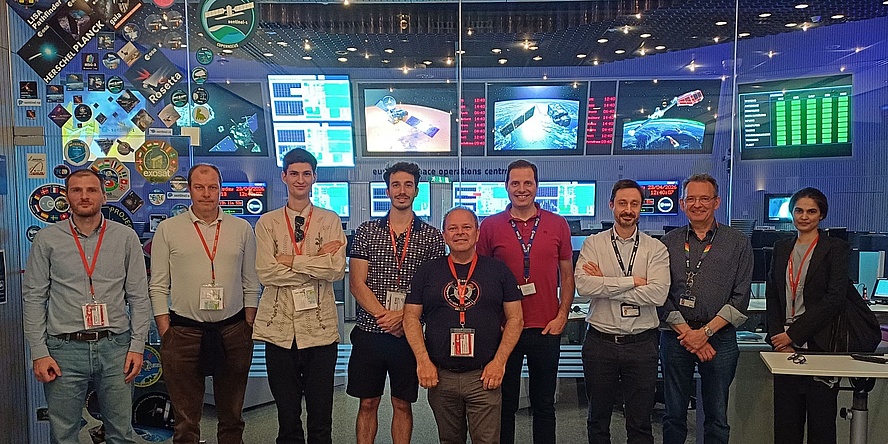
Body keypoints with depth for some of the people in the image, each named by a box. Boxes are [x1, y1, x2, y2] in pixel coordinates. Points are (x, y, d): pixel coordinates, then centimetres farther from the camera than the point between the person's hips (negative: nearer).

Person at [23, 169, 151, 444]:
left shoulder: (126, 237, 3)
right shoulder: (47, 239, 3)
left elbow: (139, 297, 4)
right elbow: (33, 297, 3)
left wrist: (137, 346, -1)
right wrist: (39, 353, -2)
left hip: (115, 347, 0)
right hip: (64, 349, 0)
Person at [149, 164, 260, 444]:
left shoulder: (242, 229, 6)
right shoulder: (168, 229, 2)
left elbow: (251, 285, 8)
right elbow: (158, 287, 2)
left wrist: (248, 328, 3)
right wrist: (165, 333, -3)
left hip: (233, 331, 2)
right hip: (184, 333, -1)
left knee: (232, 416, 14)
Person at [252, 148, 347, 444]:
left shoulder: (330, 221, 4)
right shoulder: (267, 223, 6)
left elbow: (337, 270, -9)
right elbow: (266, 272, -8)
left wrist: (292, 261, -11)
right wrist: (317, 262, -10)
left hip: (320, 326, 0)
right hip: (280, 327, 1)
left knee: (321, 417, 7)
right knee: (287, 414, 11)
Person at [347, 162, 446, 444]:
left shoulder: (432, 236, 2)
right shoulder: (367, 231, 3)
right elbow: (357, 283, -2)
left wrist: (403, 315, -15)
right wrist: (385, 317, -13)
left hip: (409, 334, 0)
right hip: (369, 332, 0)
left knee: (403, 404, 11)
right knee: (368, 403, 9)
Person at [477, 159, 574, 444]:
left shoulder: (557, 224, 4)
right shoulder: (490, 226, 1)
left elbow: (567, 275, 8)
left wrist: (562, 316, -2)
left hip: (547, 329, 1)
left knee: (544, 404, 13)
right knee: (505, 404, 11)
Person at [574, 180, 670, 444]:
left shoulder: (655, 249, 0)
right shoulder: (593, 244, 0)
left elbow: (658, 294, -16)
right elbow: (582, 285, -16)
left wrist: (604, 284, -15)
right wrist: (631, 281, -16)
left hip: (641, 343, 0)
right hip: (600, 341, 0)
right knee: (598, 418, 16)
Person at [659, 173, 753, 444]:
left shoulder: (737, 244, 3)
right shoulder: (669, 242, 7)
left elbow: (740, 298, -2)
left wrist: (705, 332, -10)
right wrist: (686, 332, -9)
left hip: (719, 338, -1)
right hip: (675, 337, 1)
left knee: (717, 417, 7)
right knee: (674, 414, 9)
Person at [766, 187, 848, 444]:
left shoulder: (836, 249, -2)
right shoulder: (781, 248, 13)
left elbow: (834, 299, -11)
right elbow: (772, 297, 11)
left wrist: (793, 333, -14)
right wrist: (778, 338, -2)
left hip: (820, 345, -4)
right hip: (786, 346, 4)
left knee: (820, 420, 3)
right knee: (786, 418, 8)